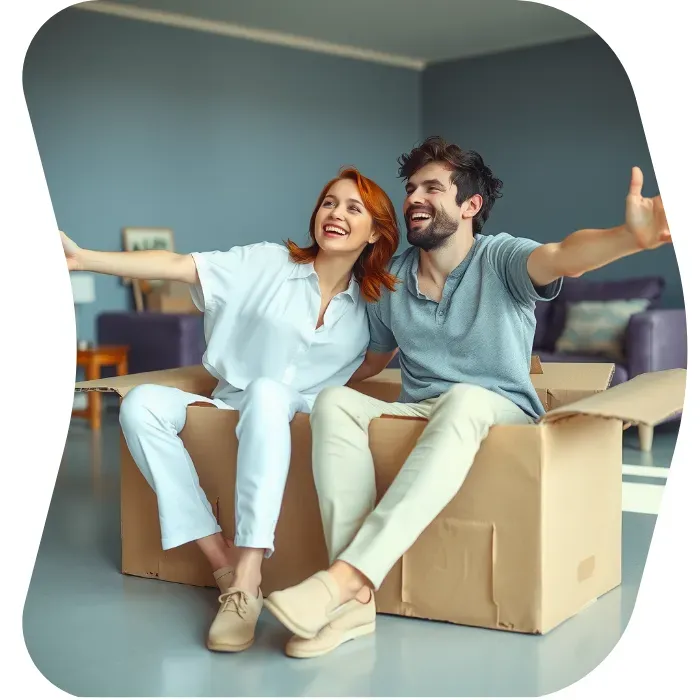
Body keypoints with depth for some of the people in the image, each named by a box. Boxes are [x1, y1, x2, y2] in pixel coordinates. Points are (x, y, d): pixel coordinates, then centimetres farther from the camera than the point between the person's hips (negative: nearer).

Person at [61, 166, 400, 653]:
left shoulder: (371, 305, 6)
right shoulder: (267, 264, 0)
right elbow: (177, 265, -9)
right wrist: (83, 259, -18)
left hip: (298, 417, -1)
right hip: (229, 407, 1)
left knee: (266, 391, -37)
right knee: (141, 403, -27)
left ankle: (247, 579, -44)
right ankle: (223, 562, -29)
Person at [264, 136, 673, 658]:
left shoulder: (501, 259, -6)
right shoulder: (392, 279, 9)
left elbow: (563, 257, -29)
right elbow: (375, 359, 23)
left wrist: (629, 238, -50)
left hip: (500, 414, -4)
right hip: (416, 414, 4)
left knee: (463, 399, -40)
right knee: (334, 403, -26)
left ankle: (347, 574, -46)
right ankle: (355, 598, -36)